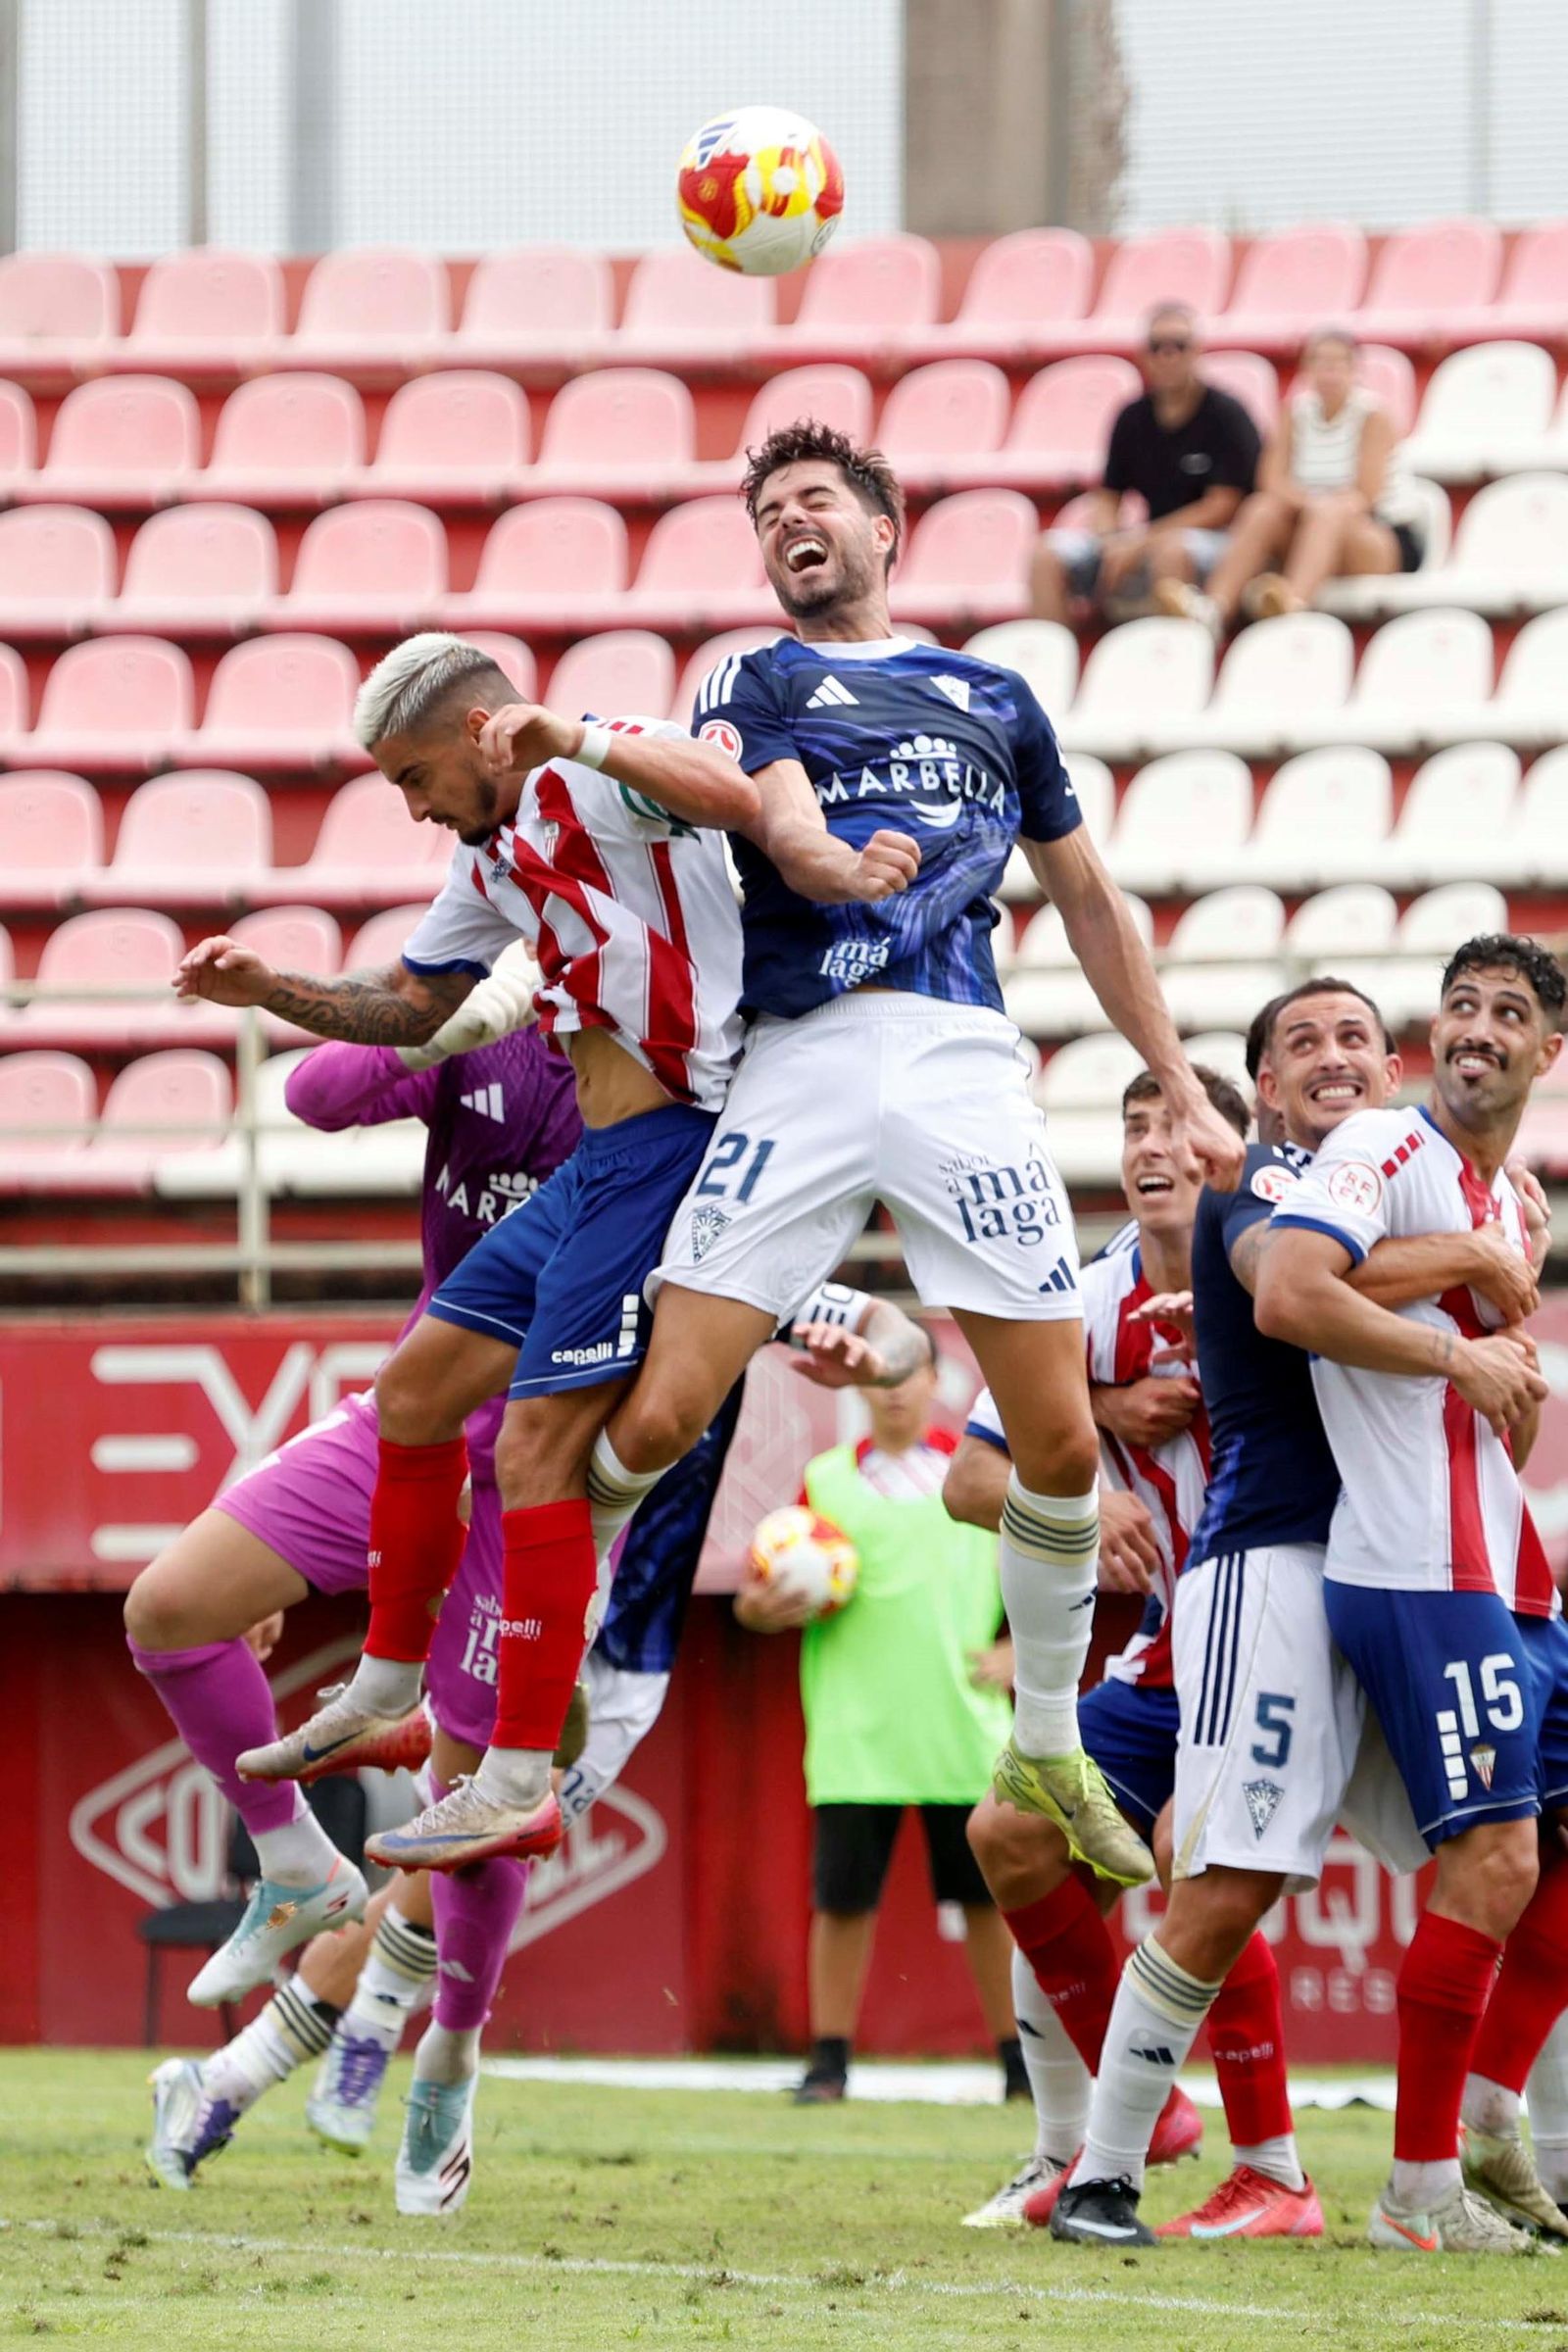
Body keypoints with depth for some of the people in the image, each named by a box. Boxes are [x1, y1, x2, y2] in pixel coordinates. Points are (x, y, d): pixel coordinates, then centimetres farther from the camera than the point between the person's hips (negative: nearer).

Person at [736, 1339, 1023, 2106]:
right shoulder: (826, 1480, 8)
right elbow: (786, 1595, 9)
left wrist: (1015, 1653, 0)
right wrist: (764, 1608, -13)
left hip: (964, 1723, 0)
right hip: (855, 1733, 0)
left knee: (990, 1895, 2)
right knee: (842, 1896, -3)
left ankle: (1020, 2061, 11)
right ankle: (828, 2061, 5)